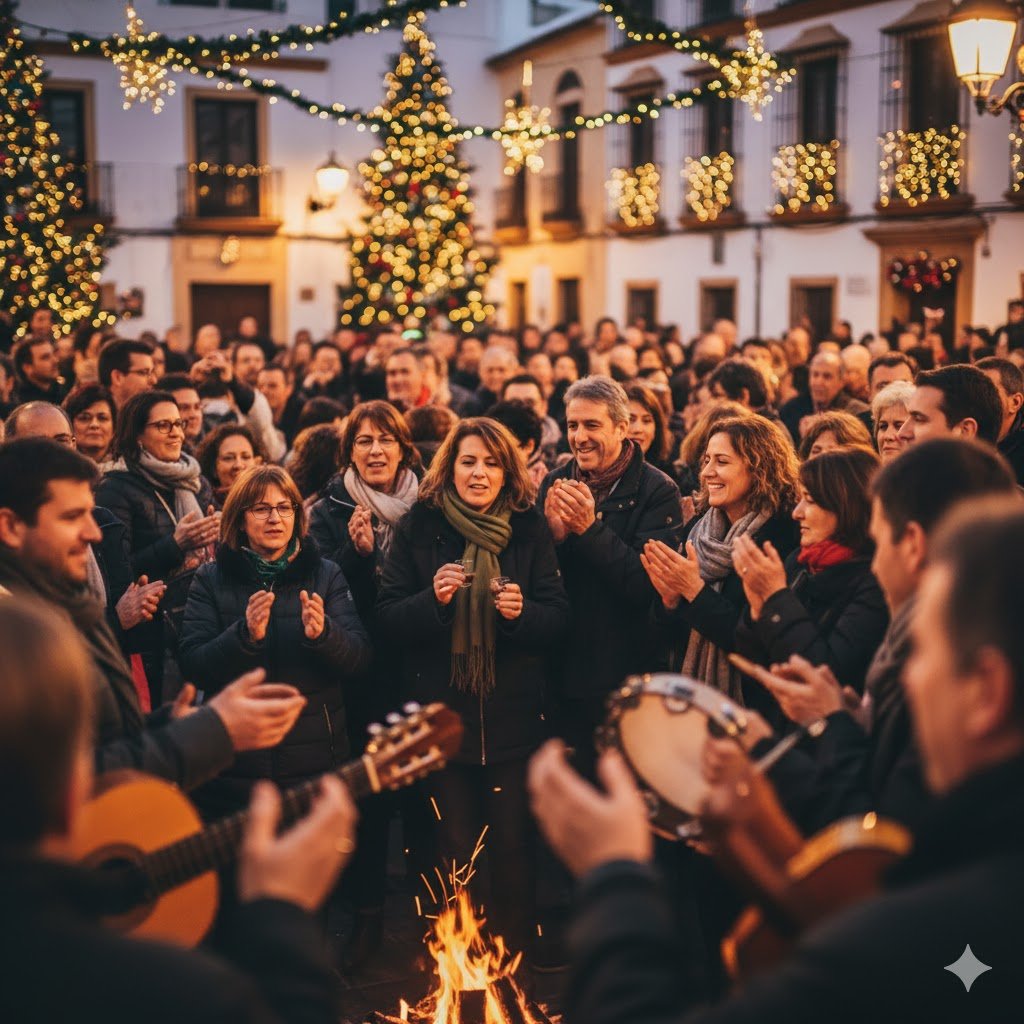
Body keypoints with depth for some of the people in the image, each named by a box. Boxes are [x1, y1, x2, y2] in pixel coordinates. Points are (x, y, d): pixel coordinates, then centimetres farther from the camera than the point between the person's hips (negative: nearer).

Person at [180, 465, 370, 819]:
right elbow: (193, 667, -7)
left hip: (316, 764, 1)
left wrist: (323, 634, -25)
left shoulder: (326, 574, 5)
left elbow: (359, 657, -4)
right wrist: (244, 635, -25)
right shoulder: (211, 579, 2)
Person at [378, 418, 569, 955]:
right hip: (441, 715, 0)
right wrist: (434, 599, -21)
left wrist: (522, 612, -21)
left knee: (512, 846, 5)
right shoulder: (418, 528, 0)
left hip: (514, 715, 0)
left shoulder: (530, 529, 1)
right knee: (454, 849, 10)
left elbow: (559, 619, -1)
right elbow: (387, 617, -3)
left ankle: (515, 956, 22)